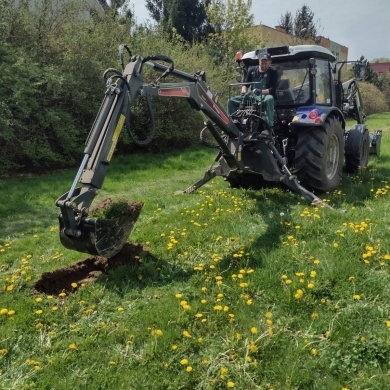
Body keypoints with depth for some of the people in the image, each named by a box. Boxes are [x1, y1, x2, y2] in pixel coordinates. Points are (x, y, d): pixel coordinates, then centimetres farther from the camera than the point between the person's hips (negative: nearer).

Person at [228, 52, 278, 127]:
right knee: (232, 100, -11)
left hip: (265, 97, -4)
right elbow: (245, 84, 15)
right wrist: (243, 91, -10)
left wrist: (261, 91, -28)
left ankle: (269, 126, -46)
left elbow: (272, 89, -10)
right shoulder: (252, 70, 13)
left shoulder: (273, 72, 0)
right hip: (252, 97, 5)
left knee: (269, 99, -42)